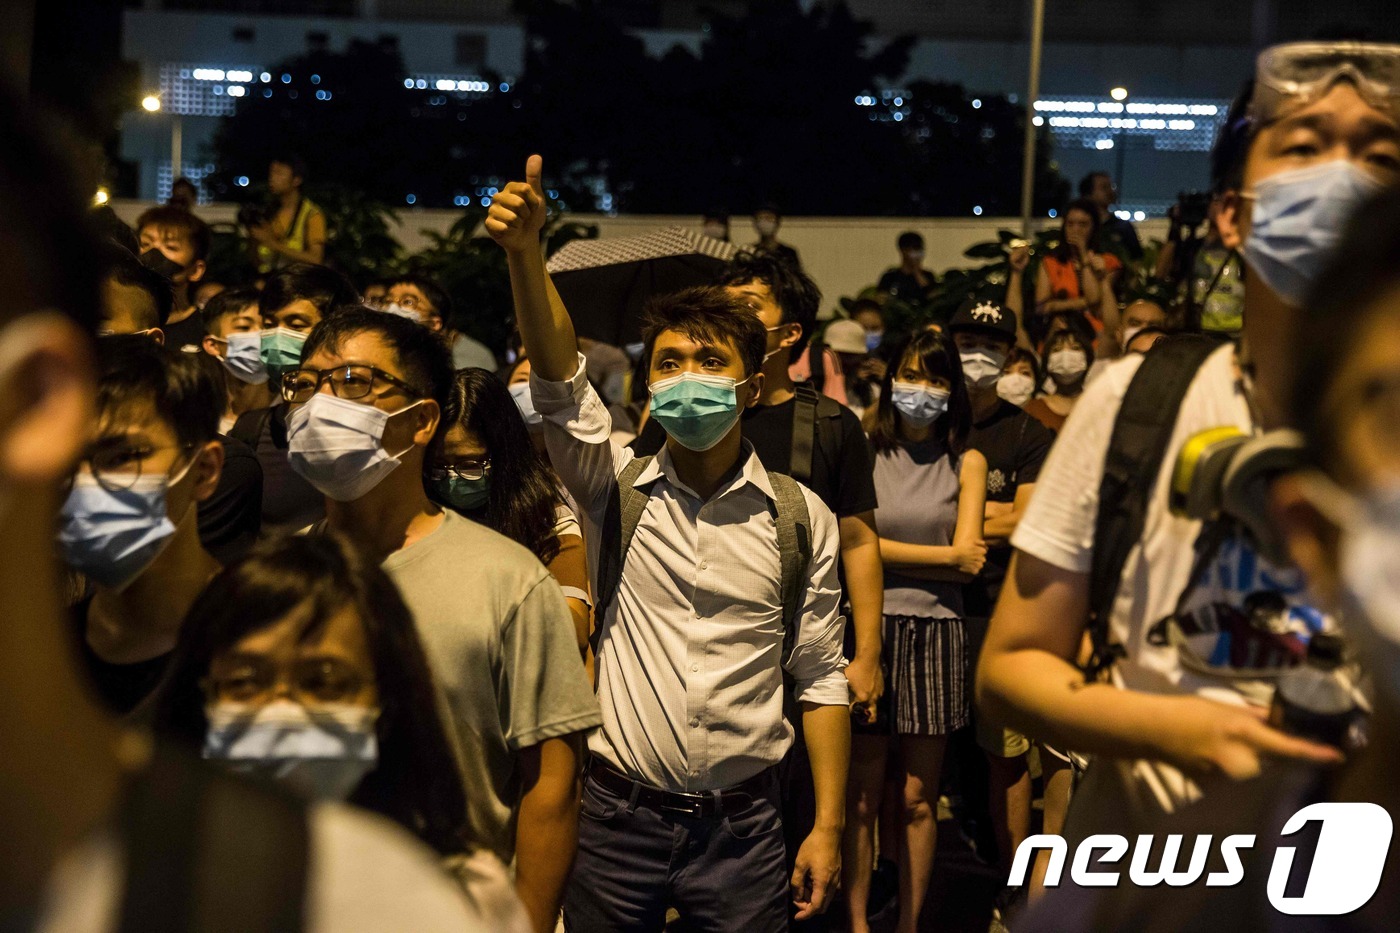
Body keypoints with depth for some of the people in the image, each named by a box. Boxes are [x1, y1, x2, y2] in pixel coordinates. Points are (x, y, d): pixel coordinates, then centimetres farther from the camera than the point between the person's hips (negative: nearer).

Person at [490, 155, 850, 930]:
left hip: (743, 821, 0)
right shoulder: (616, 487, 0)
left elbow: (819, 678, 3)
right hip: (618, 812, 0)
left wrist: (828, 825, -1)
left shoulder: (801, 517, 1)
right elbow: (558, 378, -16)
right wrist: (523, 251, -31)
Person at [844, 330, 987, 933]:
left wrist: (893, 554, -5)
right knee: (862, 795, 2)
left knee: (918, 798, 6)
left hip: (935, 634, 1)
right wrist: (944, 555, -3)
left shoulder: (966, 463, 9)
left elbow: (969, 559, 0)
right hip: (870, 626, -1)